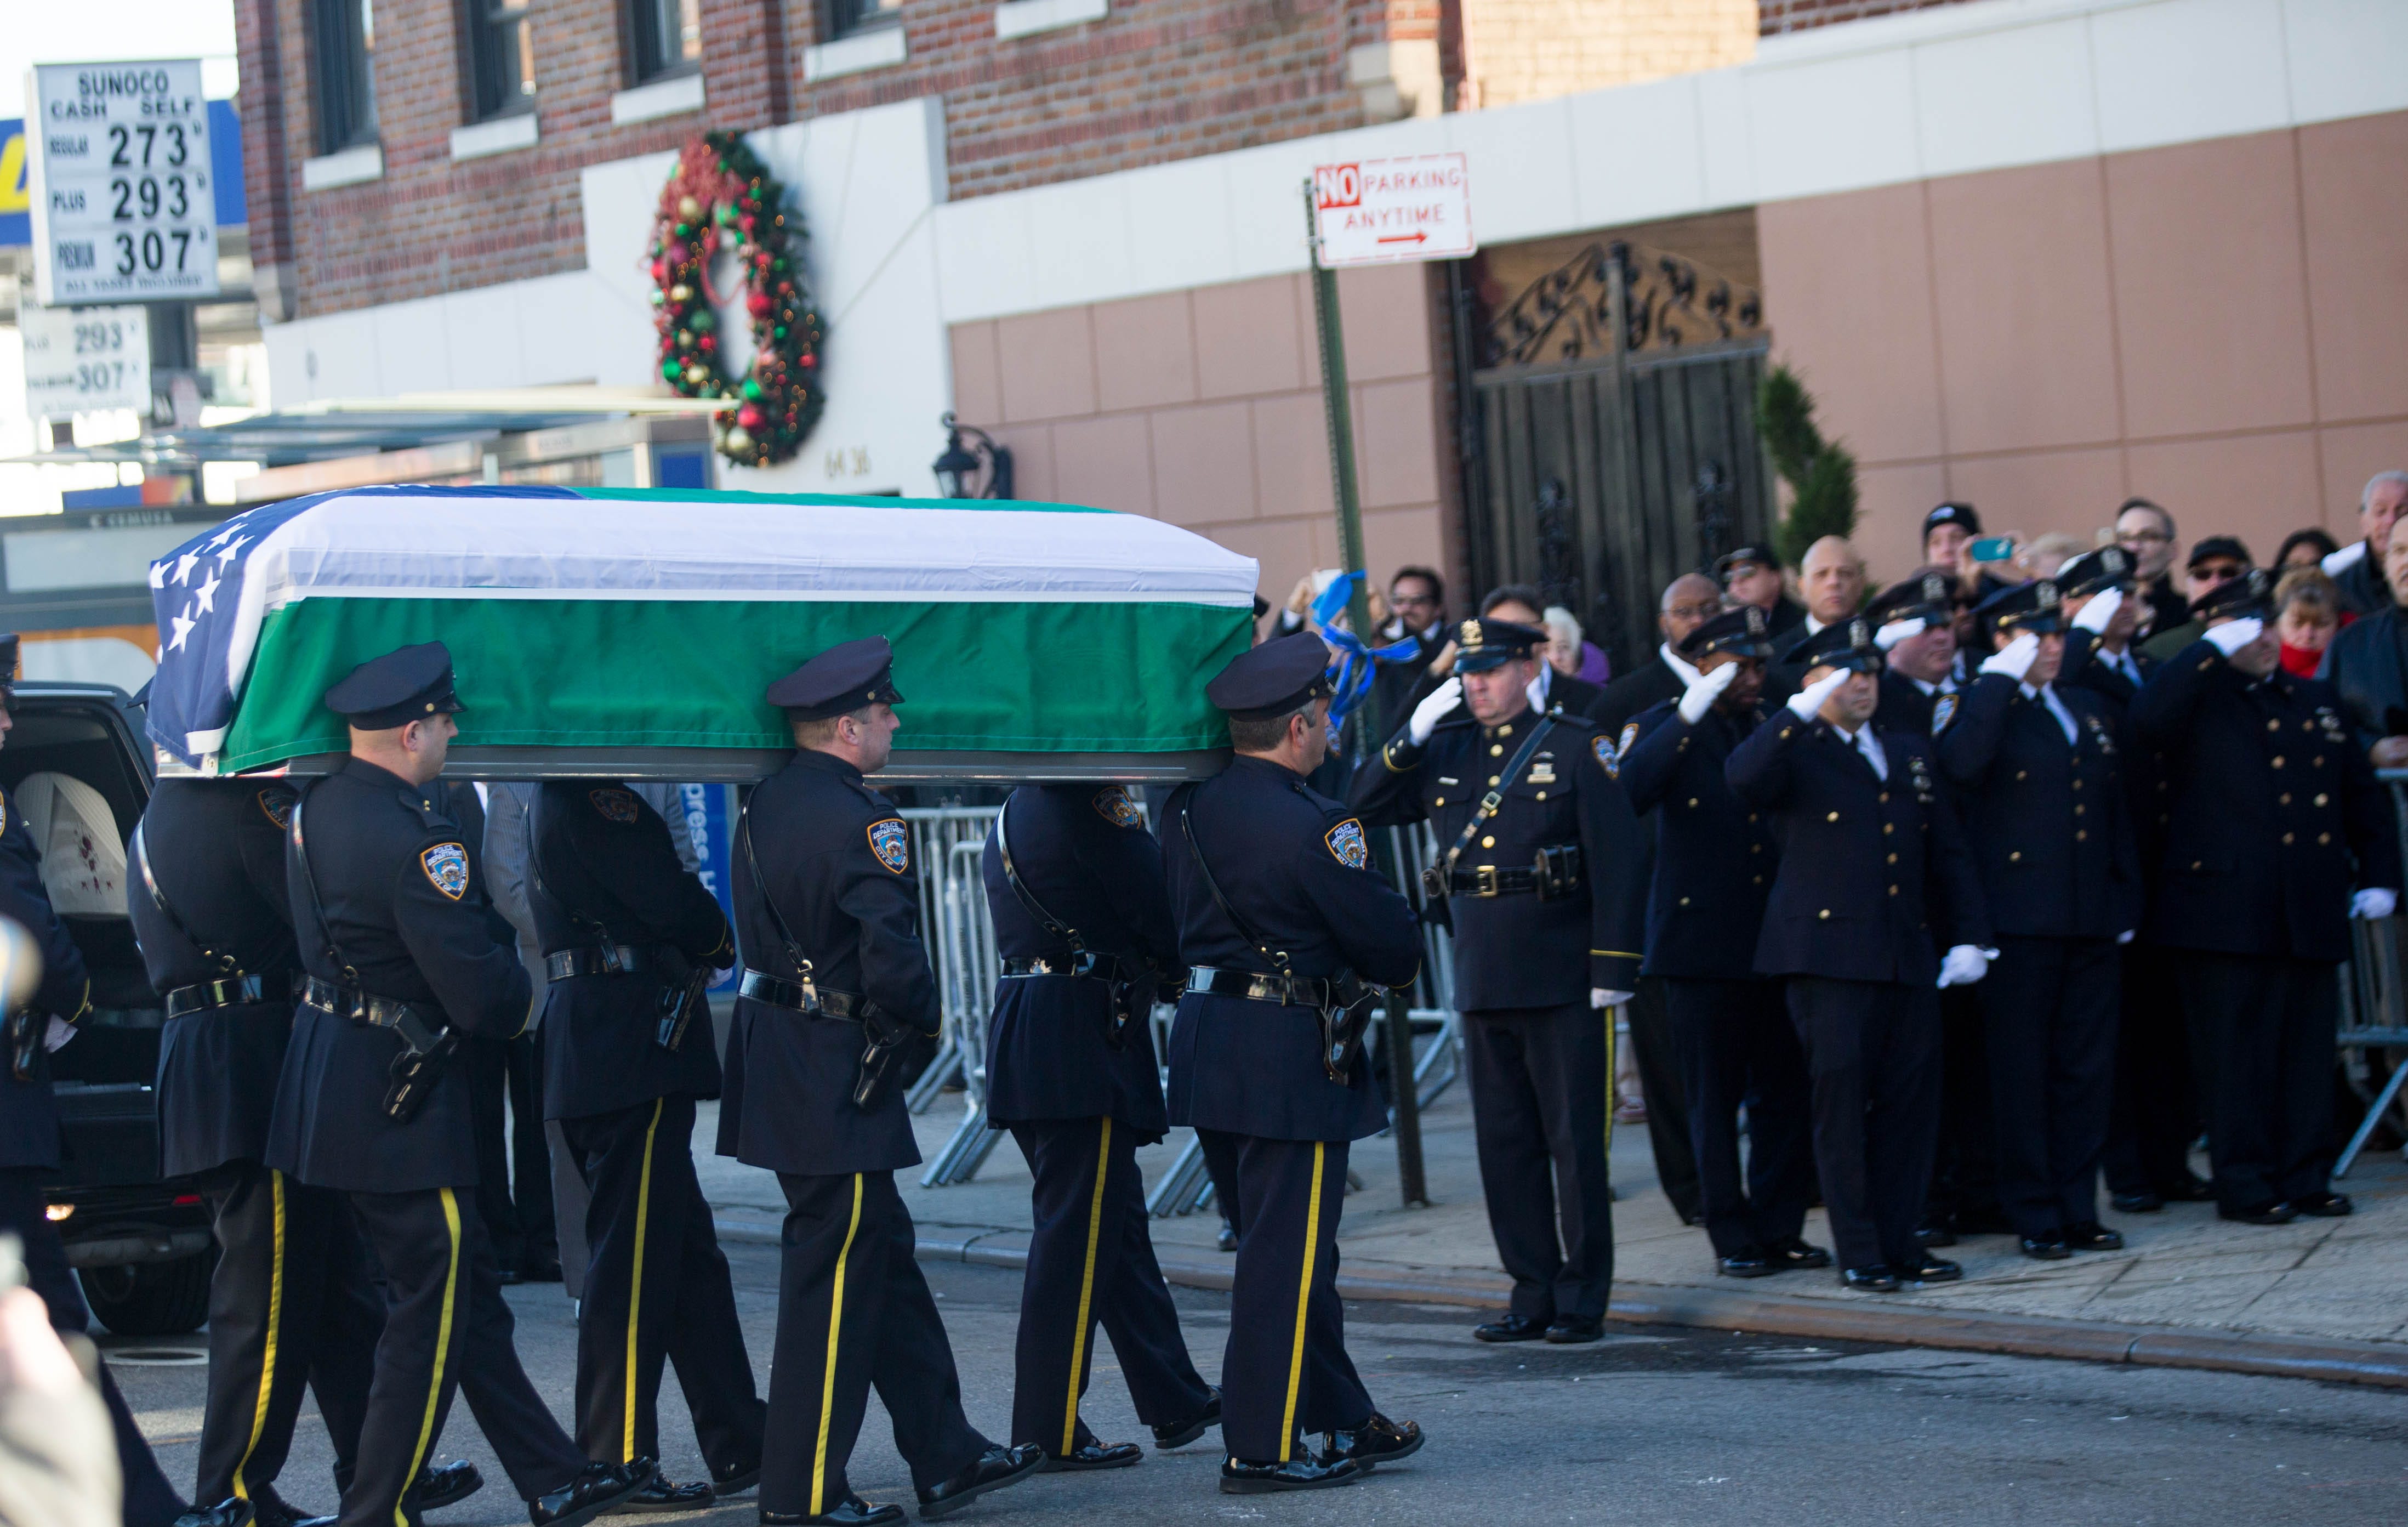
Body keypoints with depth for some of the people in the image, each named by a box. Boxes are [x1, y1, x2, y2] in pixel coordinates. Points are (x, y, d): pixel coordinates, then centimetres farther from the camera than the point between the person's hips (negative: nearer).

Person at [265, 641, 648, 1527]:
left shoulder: (315, 808, 5)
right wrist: (520, 993, 1)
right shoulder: (415, 839, -23)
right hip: (397, 1097, -9)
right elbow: (479, 994, -22)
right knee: (431, 1317, 2)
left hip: (325, 1079, 9)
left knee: (467, 1296, 15)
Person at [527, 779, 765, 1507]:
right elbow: (672, 901, -17)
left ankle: (739, 1447, 20)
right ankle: (616, 1466, 1)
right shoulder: (594, 797, -15)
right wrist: (718, 942, 3)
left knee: (688, 1251, 14)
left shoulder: (559, 799, 17)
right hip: (632, 1054, -10)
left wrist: (699, 944, 3)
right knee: (634, 1261, -4)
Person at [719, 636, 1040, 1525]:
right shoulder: (857, 819, -19)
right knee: (836, 1274, -2)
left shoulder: (767, 804, 10)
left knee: (883, 1254, 15)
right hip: (836, 1075, -10)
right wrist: (918, 1021, -5)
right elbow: (891, 949, -24)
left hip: (777, 1045, 10)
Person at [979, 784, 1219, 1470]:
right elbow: (1161, 907, -13)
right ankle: (1050, 1431, -1)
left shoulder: (1012, 815, 16)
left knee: (1118, 1220, 16)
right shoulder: (1092, 805, -13)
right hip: (1083, 1044, -10)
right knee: (1078, 1234, -4)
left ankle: (1177, 1401, 24)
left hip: (1024, 1039, 10)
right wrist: (1173, 969, 7)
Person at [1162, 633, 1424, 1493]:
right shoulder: (1312, 827, -19)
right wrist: (1394, 967, 11)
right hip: (1289, 1060, -8)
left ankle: (1344, 1423, 27)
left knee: (1291, 1250, 17)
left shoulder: (1188, 807, 4)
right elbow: (1392, 944, -13)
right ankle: (1261, 1451, 3)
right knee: (1287, 1256, -1)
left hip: (1204, 1037, 8)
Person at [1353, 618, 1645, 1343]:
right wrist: (1411, 736, -4)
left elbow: (1617, 863, -7)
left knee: (1576, 1142, 1)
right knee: (1504, 1146, 9)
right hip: (1482, 980, 5)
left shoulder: (1575, 748, -3)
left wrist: (1612, 970, -12)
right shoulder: (1444, 752, 11)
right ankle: (1535, 1292, 17)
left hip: (1564, 981, -5)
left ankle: (1583, 1297, 8)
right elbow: (1363, 808, 8)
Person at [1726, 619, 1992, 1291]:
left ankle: (1899, 1241, 13)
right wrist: (1803, 711, -23)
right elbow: (1742, 777, -21)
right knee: (1842, 1101, -5)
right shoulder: (1794, 755, 3)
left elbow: (1949, 853, 21)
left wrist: (1969, 936, 12)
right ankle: (1859, 1253, 1)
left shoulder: (1910, 753, 20)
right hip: (1830, 953, -5)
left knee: (1909, 1102, 4)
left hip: (1909, 956, 5)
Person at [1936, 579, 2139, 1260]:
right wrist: (2001, 678, -20)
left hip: (2091, 922, 6)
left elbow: (2116, 811, 20)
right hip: (2020, 921, -6)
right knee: (2023, 1071, 0)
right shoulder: (1984, 710, -3)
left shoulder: (2089, 711, 17)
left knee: (2087, 1069, 7)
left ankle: (2078, 1209, 15)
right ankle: (2034, 1217, 6)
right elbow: (1961, 764, -27)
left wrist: (2126, 897, 13)